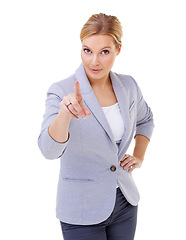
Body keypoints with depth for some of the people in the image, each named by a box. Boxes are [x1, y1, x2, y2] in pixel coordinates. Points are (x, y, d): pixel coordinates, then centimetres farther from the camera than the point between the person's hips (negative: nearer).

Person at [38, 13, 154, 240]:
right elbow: (49, 150, -31)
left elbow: (145, 120, 20)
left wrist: (139, 156, 7)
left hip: (124, 203, 5)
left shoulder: (128, 86, -1)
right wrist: (65, 113, -47)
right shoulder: (61, 92, -16)